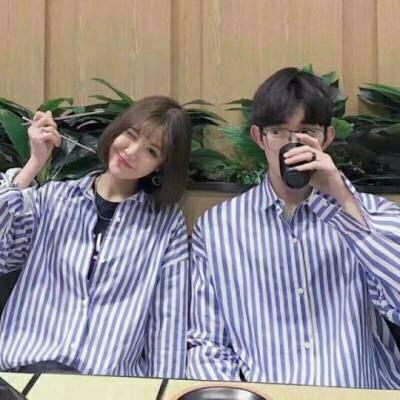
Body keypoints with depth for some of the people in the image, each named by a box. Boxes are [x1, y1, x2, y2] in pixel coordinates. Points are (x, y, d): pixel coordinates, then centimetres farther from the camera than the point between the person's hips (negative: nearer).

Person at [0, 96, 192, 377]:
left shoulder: (168, 223, 6)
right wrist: (35, 164, -4)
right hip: (28, 364, 1)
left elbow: (169, 319, 3)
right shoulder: (51, 197, 9)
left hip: (110, 375, 0)